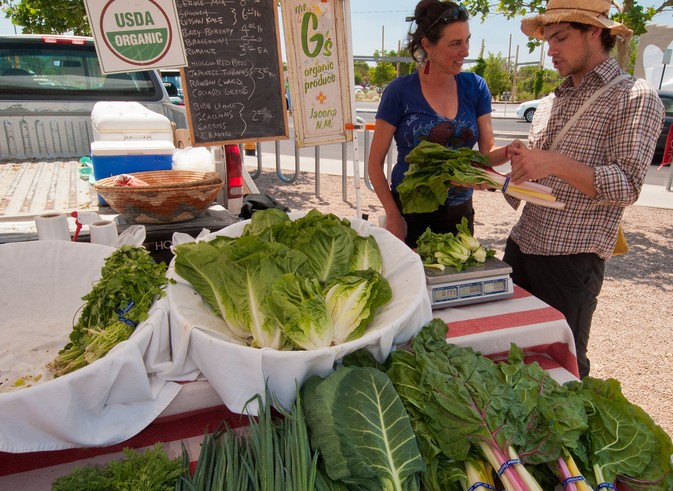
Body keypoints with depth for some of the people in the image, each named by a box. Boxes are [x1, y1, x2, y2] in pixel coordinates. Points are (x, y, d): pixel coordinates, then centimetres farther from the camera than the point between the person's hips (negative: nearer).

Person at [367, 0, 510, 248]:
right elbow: (375, 163, -5)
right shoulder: (400, 91, -9)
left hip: (460, 215, 3)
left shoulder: (475, 87, 2)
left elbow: (488, 151, 4)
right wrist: (394, 216, -13)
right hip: (410, 214, -3)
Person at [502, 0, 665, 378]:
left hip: (572, 259, -6)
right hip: (521, 245, 7)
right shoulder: (551, 103, 16)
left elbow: (628, 184, -16)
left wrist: (556, 163, -28)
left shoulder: (635, 97, -5)